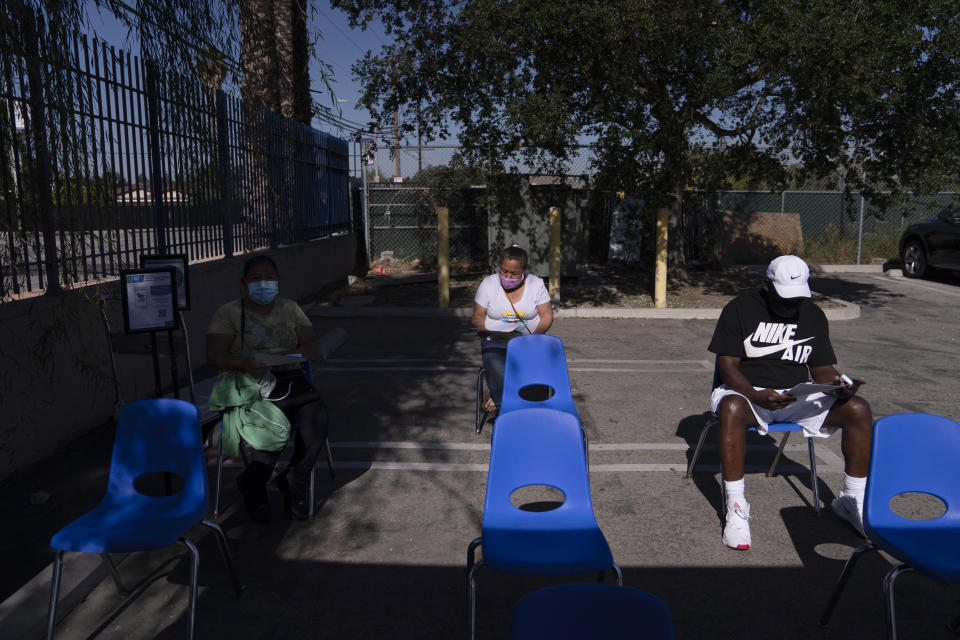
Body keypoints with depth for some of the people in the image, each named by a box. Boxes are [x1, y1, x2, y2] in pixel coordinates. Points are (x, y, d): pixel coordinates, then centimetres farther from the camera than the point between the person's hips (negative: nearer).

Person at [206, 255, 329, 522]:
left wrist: (287, 357, -17)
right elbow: (214, 356, -8)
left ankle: (293, 484, -1)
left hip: (290, 380, 3)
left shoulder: (290, 308, 14)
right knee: (261, 431, -31)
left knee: (316, 420, -26)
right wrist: (246, 363, -28)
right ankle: (253, 486, 4)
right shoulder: (228, 313, 4)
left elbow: (311, 346, 5)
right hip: (248, 385, -3)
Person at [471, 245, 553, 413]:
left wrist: (532, 336, -17)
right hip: (496, 342, -1)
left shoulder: (536, 284, 3)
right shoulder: (488, 284, 2)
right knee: (500, 374, -33)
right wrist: (491, 328, -20)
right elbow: (477, 318, 3)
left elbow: (547, 316, 1)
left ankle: (498, 399, -6)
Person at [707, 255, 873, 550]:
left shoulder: (813, 315, 10)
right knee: (731, 408, -39)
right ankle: (735, 507, -31)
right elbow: (728, 366, -10)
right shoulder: (739, 309, -4)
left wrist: (838, 385, -13)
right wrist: (758, 396, -27)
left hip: (797, 397, 4)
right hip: (748, 392, -4)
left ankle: (852, 500, 0)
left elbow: (822, 369, 12)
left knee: (858, 409, -17)